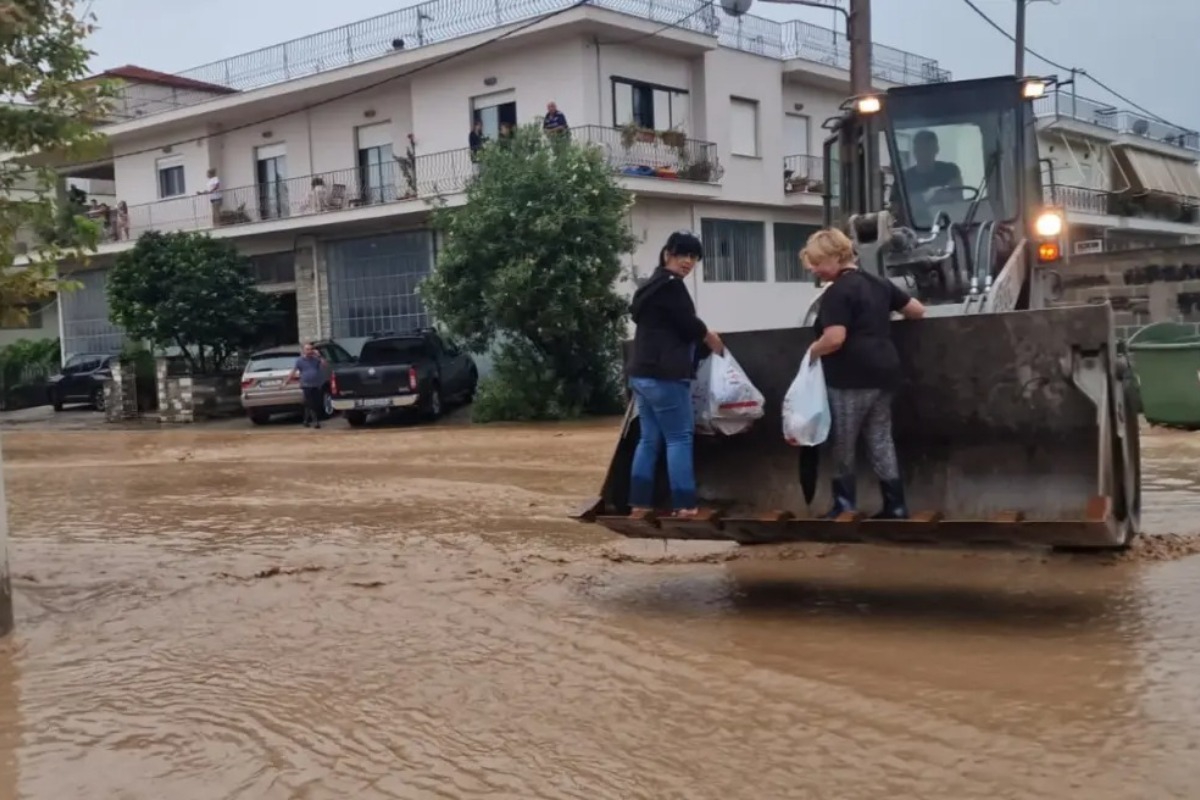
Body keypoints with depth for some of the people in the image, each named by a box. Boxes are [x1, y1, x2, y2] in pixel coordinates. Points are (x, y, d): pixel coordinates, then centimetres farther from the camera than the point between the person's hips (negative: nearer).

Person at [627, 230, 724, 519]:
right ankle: (684, 504, -5)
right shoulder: (671, 286, -10)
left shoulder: (650, 286, 20)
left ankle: (640, 502, 9)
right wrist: (712, 340, 9)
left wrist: (701, 338, 27)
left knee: (649, 439, 10)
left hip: (642, 373, 9)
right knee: (679, 438, -5)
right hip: (664, 375, -9)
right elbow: (689, 325, -10)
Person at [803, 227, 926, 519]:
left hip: (852, 379, -8)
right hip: (884, 374, 9)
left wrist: (812, 351, -5)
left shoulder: (837, 293, -13)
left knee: (843, 446, 2)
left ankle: (845, 507, 8)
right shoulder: (878, 284, 13)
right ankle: (896, 506, 11)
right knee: (881, 441, 11)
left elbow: (835, 339, -23)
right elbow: (918, 310, 17)